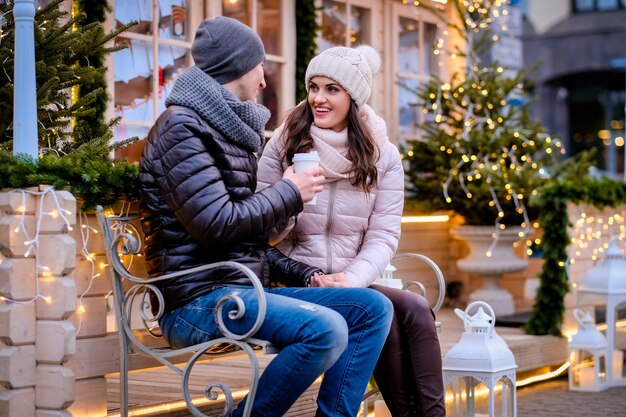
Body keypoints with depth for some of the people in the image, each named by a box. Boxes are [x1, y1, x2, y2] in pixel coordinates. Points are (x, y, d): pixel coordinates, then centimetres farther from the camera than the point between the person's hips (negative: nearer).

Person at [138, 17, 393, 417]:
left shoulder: (229, 129, 21)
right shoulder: (182, 127, -9)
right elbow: (218, 225, -20)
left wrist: (308, 275, 11)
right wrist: (289, 192, -6)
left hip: (245, 289, 9)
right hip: (198, 300, -9)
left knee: (373, 308, 0)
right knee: (325, 329, -29)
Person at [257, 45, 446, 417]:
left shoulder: (382, 155, 4)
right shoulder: (284, 145, 1)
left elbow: (384, 235, -2)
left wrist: (352, 279, -19)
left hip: (354, 282, 3)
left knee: (415, 309, -26)